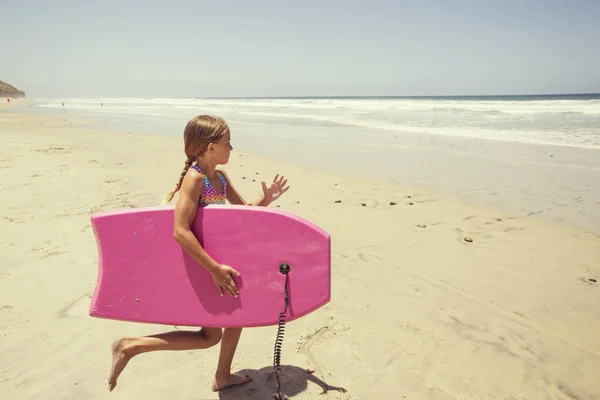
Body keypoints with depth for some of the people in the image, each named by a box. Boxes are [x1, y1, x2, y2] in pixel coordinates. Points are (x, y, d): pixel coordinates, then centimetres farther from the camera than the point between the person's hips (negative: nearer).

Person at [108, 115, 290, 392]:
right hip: (200, 265, -9)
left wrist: (266, 200, -10)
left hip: (218, 258, 9)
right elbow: (181, 232, -31)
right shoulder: (194, 178, -23)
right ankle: (131, 346, 7)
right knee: (210, 336, 2)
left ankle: (222, 376, 35)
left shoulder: (220, 177, 4)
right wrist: (215, 269, -31)